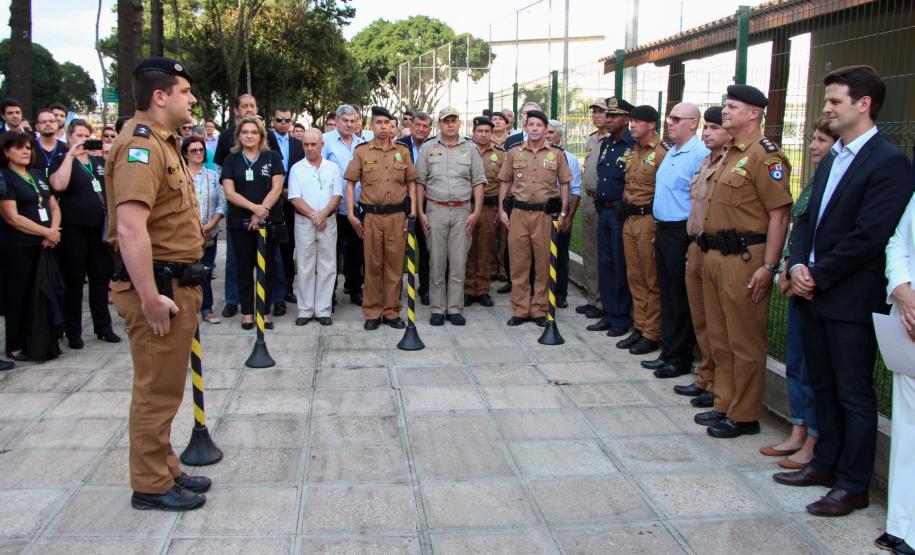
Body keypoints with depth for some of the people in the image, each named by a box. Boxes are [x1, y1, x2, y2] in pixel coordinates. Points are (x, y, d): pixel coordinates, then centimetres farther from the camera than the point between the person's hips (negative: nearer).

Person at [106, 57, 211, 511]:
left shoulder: (163, 144, 17)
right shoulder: (141, 145, -17)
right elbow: (130, 226, -28)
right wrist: (149, 297, -28)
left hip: (177, 283, 10)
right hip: (158, 286, -10)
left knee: (165, 387, 18)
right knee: (156, 390, 0)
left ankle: (165, 470, 31)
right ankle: (151, 486, 13)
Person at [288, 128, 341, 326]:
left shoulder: (332, 168, 7)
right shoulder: (297, 168, 3)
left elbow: (337, 195, 1)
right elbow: (295, 198, -3)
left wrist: (323, 214, -14)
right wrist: (313, 215, -13)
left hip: (328, 221, 1)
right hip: (304, 222, -1)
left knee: (327, 267, 2)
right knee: (305, 267, 3)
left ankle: (323, 310, 8)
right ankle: (305, 310, 9)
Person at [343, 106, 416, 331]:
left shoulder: (402, 151, 9)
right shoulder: (361, 151, 4)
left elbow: (411, 183, 11)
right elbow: (350, 183, 4)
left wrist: (412, 213, 3)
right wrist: (351, 214, -3)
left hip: (397, 215, 1)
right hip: (371, 216, -1)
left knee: (395, 265, 5)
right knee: (373, 265, 5)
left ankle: (392, 312, 15)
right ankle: (372, 313, 14)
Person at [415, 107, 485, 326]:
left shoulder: (470, 149, 8)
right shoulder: (428, 148, 6)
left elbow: (478, 182, 6)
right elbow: (420, 182, 6)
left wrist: (476, 211, -3)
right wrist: (420, 212, -1)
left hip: (462, 211, 0)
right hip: (436, 210, 0)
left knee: (458, 262, 2)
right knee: (437, 261, 3)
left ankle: (455, 309, 10)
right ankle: (438, 309, 11)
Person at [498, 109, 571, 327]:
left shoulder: (556, 153, 5)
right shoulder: (514, 152, 8)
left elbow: (564, 183, 7)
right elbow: (505, 182, 12)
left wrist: (563, 213, 1)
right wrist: (501, 210, 4)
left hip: (546, 213, -1)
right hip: (519, 212, 1)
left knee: (544, 262, 3)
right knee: (518, 262, 4)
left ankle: (539, 309, 14)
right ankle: (520, 309, 13)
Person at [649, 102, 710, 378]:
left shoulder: (700, 154, -15)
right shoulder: (670, 153, 16)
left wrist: (693, 238, -20)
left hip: (682, 233, -9)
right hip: (663, 229, 9)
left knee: (681, 298, 0)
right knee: (667, 294, 14)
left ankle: (681, 358, 10)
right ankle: (668, 351, 23)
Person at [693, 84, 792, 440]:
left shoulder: (765, 155, -13)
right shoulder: (730, 156, 17)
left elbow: (780, 214, -18)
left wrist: (768, 266, -21)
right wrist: (709, 251, 18)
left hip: (745, 258, -10)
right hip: (715, 256, 10)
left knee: (745, 342, 0)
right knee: (719, 337, 16)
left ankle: (744, 416, 10)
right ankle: (725, 404, 28)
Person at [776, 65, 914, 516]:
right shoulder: (831, 159, 14)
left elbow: (868, 237, -20)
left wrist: (818, 275, -14)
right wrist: (797, 264, -3)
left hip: (852, 300, -8)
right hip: (813, 293, 8)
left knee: (854, 394, 3)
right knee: (824, 388, 17)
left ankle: (853, 485, 14)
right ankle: (825, 463, 31)